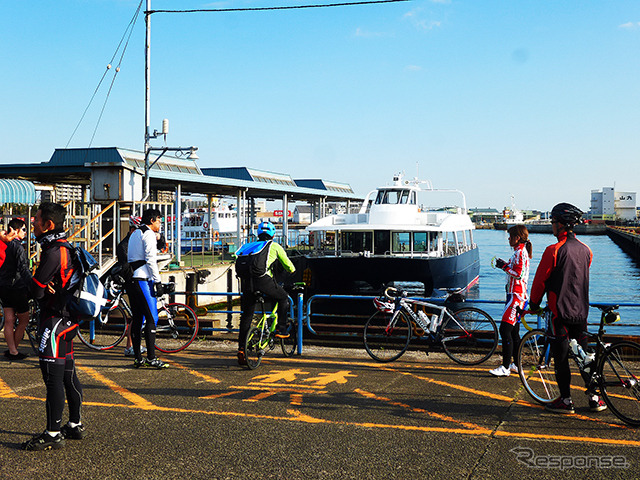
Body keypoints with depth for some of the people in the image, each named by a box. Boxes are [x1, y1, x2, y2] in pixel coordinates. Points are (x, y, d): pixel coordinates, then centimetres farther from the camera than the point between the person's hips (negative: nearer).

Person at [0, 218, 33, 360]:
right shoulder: (17, 246, -14)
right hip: (17, 287, -7)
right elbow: (23, 269, -19)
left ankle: (12, 351, 8)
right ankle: (14, 350, 10)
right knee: (23, 320, 6)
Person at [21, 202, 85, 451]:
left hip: (55, 319, -10)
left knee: (52, 376, -7)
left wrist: (43, 290, 6)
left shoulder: (54, 252, -19)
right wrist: (47, 289, -3)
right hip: (68, 319, 10)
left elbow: (36, 289, -15)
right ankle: (75, 425, 24)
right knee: (67, 373, 15)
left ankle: (53, 434, -3)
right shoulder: (66, 248, 12)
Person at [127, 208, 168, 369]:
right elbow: (150, 259, -15)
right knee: (152, 318, -8)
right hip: (143, 279, -9)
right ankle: (151, 358, -11)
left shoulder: (134, 234, 23)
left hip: (131, 280, 9)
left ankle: (138, 358, 11)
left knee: (137, 319, 10)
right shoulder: (148, 234, -6)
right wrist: (158, 281, -13)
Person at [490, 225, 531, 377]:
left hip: (516, 295, -11)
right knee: (514, 331, 14)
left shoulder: (520, 252, -15)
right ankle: (516, 364, 22)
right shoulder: (520, 251, 17)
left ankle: (505, 367, -11)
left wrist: (504, 266, -14)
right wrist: (505, 265, 12)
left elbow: (519, 274, -22)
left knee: (505, 329, -12)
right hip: (515, 294, 11)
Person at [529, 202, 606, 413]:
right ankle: (594, 397, 17)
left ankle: (566, 400, 7)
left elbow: (540, 280, -9)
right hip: (581, 310, 6)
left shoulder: (554, 251, -15)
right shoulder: (586, 250, 6)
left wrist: (534, 303, 5)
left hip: (560, 310, -6)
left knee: (561, 356, 2)